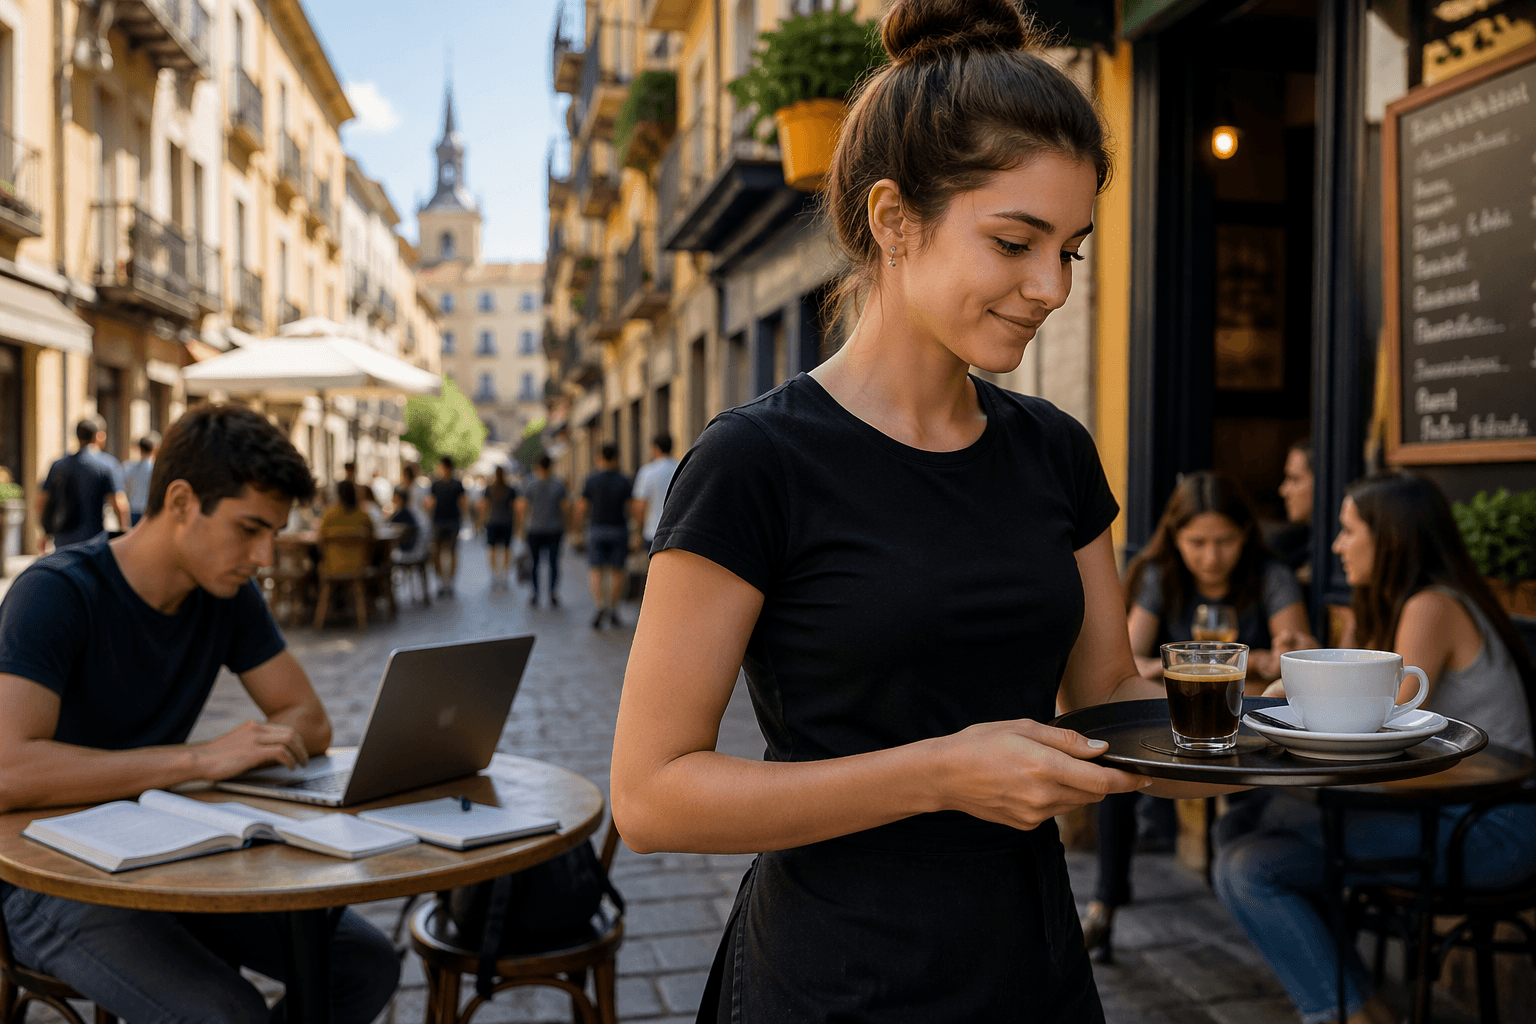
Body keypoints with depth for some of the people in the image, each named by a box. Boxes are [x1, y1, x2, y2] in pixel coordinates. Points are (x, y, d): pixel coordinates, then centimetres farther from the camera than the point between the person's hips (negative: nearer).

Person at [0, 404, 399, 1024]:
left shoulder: (229, 594, 0)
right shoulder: (57, 593, -20)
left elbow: (310, 722, 4)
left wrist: (251, 750, -18)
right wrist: (199, 760, -33)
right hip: (51, 875, -6)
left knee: (366, 965, -5)